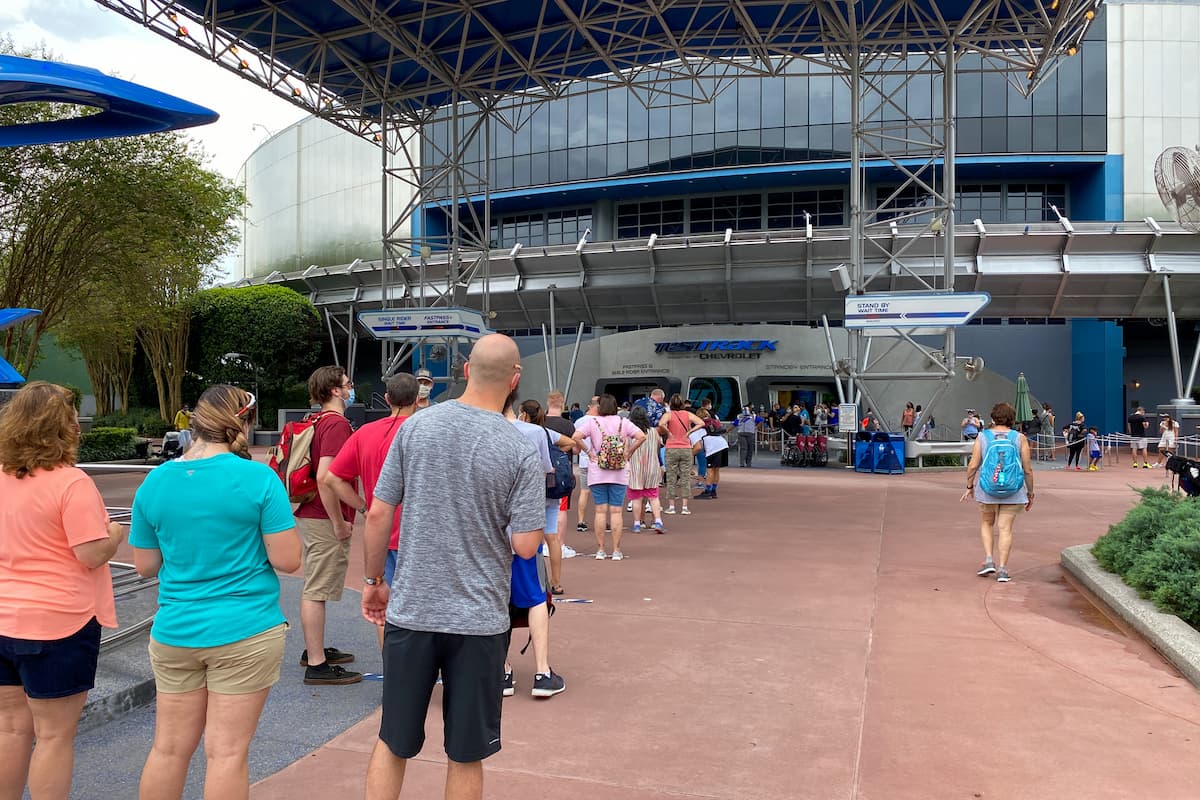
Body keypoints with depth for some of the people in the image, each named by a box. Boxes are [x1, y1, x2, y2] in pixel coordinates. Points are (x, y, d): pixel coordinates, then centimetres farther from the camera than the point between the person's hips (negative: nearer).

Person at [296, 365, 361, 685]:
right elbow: (324, 478, -28)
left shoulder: (318, 422, 13)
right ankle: (317, 665, 2)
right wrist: (339, 523, -20)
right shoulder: (336, 424, -18)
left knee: (314, 587, 19)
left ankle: (314, 650, 31)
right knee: (317, 590, -5)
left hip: (310, 516, 10)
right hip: (325, 520, -10)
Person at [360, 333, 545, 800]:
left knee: (393, 743, 18)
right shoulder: (521, 453, -11)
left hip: (410, 611, 2)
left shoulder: (415, 426, -4)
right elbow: (525, 546, -13)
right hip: (480, 620, -2)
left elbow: (377, 514, -3)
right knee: (466, 757, 13)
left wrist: (372, 580, 11)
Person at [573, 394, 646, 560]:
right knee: (616, 511, 4)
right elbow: (641, 437, -10)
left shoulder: (592, 422, -2)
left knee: (600, 511, 5)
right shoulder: (623, 422, 0)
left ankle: (600, 550, 9)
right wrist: (629, 452, 0)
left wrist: (588, 451, -4)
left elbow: (576, 437, -16)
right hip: (620, 474, 1)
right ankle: (616, 550, 6)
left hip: (597, 473, 0)